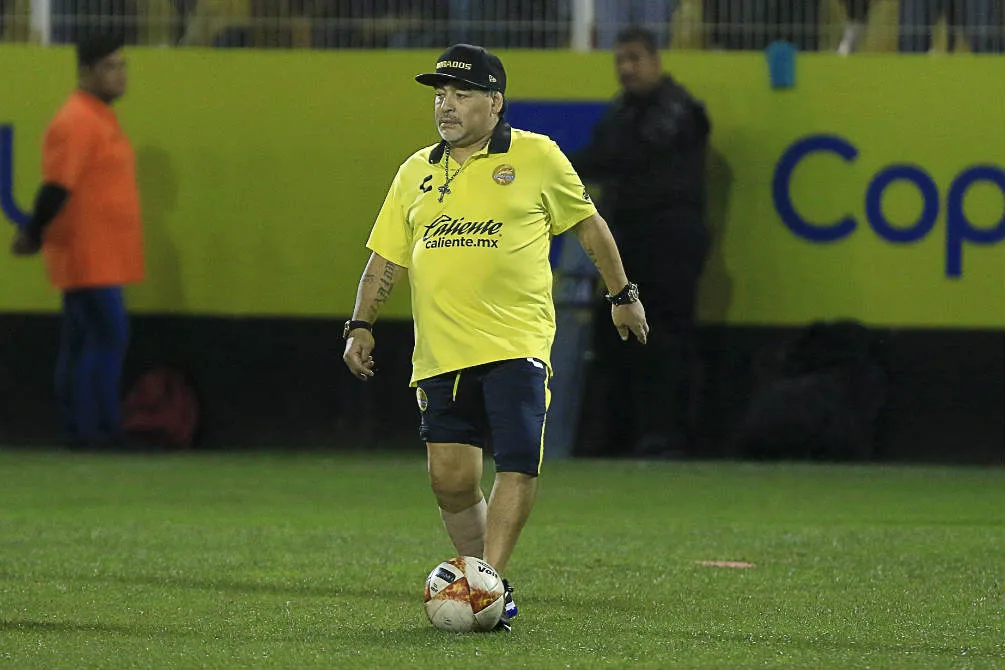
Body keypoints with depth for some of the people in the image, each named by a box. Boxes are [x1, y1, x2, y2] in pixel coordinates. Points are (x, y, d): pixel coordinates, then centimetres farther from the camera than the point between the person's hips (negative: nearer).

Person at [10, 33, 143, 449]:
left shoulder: (101, 119, 16)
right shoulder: (77, 122, -16)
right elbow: (57, 186, -21)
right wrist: (33, 236, -19)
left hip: (101, 257, 10)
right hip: (86, 255, -10)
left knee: (83, 341, 10)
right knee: (107, 336, -10)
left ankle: (80, 428, 12)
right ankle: (93, 428, -8)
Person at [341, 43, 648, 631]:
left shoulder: (536, 157, 3)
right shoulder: (417, 172, 14)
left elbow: (588, 223, 14)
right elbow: (386, 257, 18)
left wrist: (622, 294, 19)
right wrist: (362, 324, 8)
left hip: (516, 344, -4)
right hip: (441, 353, 4)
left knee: (518, 466, -14)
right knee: (451, 479, -1)